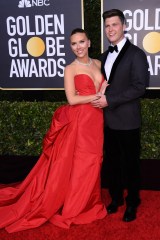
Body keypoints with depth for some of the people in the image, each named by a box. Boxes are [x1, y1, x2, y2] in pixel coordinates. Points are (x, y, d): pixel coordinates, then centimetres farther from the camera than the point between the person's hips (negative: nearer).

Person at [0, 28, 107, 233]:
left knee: (91, 161, 14)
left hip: (96, 120, 6)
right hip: (79, 121, -6)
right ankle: (74, 207, 21)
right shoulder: (70, 69, -7)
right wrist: (98, 96, -12)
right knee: (78, 163, 3)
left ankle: (87, 202, 33)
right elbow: (72, 99, -15)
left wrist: (105, 93, -2)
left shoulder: (98, 63, 11)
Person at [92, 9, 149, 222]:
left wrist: (109, 100, -19)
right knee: (112, 162, 15)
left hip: (127, 120, -6)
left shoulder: (135, 54, -9)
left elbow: (139, 86, -17)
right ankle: (116, 198, 34)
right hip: (108, 120, 6)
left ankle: (132, 204, 27)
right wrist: (101, 99, 2)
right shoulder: (105, 56, 13)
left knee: (130, 163, 9)